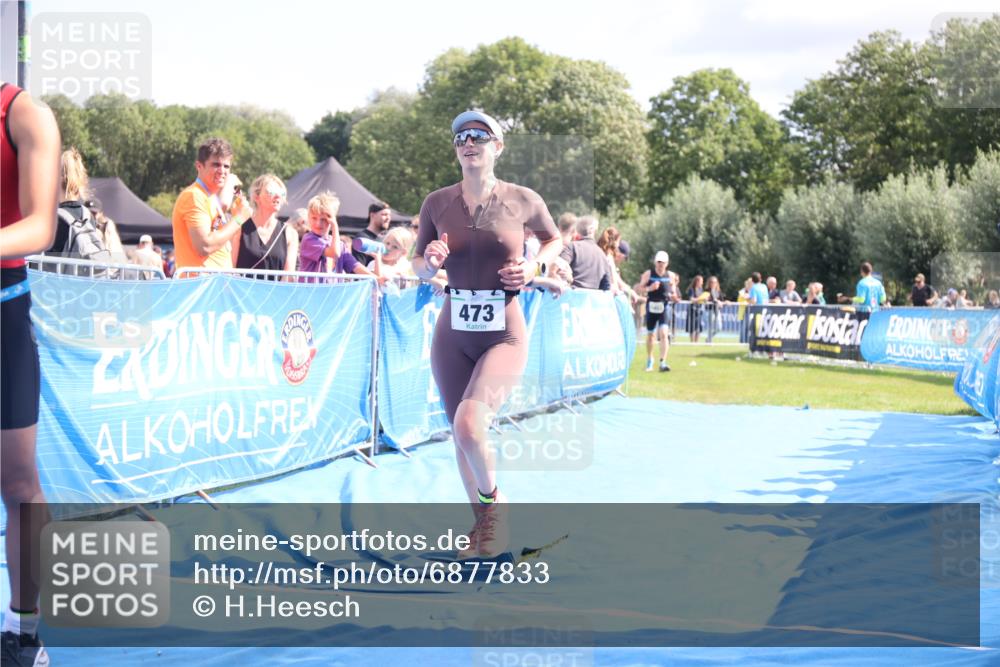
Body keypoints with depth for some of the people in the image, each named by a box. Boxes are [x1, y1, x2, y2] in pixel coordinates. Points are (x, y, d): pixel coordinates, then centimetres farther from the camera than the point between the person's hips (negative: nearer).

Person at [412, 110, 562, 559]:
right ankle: (482, 521, 33)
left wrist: (536, 266, -4)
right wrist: (430, 262, -13)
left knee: (469, 425, -23)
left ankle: (493, 500, 8)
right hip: (452, 335, 3)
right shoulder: (437, 203, 0)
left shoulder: (524, 200, -4)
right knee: (460, 434, 10)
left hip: (505, 335, -3)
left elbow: (554, 241, 16)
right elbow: (418, 267, 10)